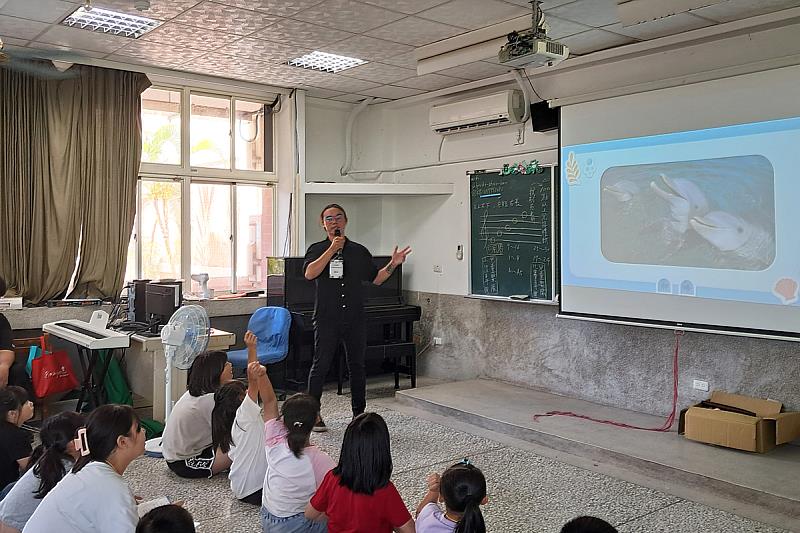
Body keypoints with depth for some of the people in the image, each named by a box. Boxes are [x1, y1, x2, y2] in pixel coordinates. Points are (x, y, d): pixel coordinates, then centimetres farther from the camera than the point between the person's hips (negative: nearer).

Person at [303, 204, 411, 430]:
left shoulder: (359, 251, 11)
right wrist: (332, 249, -17)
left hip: (355, 319, 3)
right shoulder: (317, 249, 4)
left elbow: (376, 278, 15)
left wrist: (392, 265, -1)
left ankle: (359, 414, 19)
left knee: (357, 366, 8)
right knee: (321, 365, -2)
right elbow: (309, 273, -15)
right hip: (327, 319, -3)